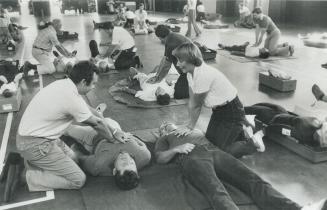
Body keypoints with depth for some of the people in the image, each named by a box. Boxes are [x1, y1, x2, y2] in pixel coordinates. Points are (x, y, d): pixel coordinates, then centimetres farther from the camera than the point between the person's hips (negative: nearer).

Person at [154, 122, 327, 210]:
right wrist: (177, 149, -2)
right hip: (191, 158, -5)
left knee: (252, 179, -22)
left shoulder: (194, 130, 44)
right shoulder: (164, 139, 33)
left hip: (214, 151, 5)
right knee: (217, 192, -37)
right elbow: (160, 158, 14)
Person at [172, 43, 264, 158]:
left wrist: (190, 126, -9)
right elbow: (191, 101, 0)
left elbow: (196, 106, -21)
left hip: (232, 110, -9)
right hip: (218, 109, 9)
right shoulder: (191, 73, -4)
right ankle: (239, 130, 30)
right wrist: (189, 125, -2)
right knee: (210, 139, 15)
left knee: (224, 150, -7)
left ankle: (253, 140, 13)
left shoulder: (203, 74, -32)